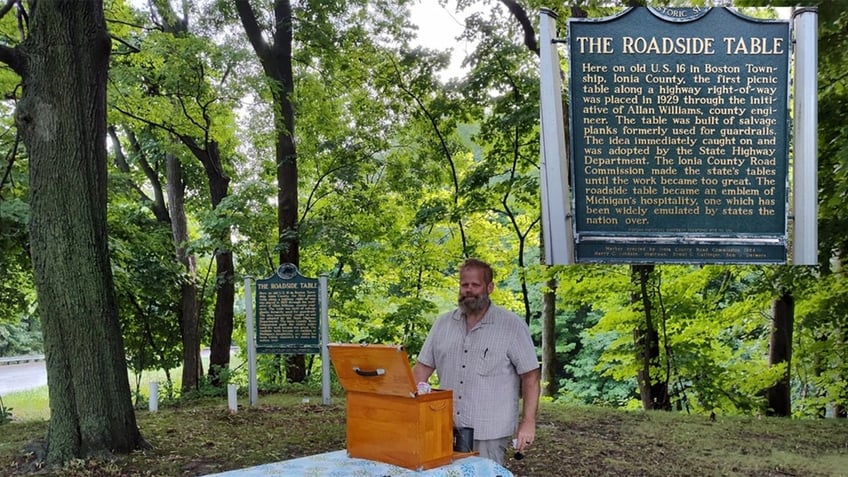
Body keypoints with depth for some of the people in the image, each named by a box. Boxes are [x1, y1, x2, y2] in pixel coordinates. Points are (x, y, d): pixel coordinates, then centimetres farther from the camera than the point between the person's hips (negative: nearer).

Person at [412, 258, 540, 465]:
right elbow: (422, 368, 9)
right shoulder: (443, 324, 8)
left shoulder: (513, 326, -4)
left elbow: (530, 376, -4)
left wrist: (528, 423, -9)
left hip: (489, 434, -4)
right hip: (446, 430, 4)